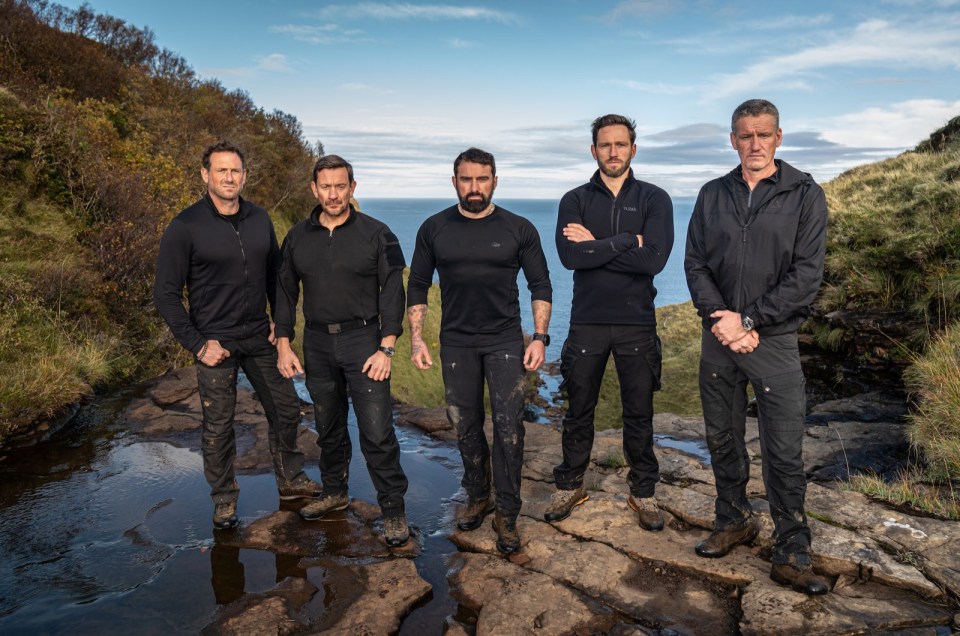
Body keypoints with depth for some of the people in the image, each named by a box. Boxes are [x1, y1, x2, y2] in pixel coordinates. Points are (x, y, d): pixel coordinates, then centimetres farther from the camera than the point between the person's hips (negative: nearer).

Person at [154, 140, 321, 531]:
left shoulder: (260, 220, 4)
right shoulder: (186, 227, -11)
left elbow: (275, 274, 15)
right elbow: (166, 294, -10)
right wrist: (196, 344, -14)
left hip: (260, 338, 5)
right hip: (215, 342, -4)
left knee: (286, 408, 12)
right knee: (218, 426, 5)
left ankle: (290, 480, 33)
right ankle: (224, 499, 26)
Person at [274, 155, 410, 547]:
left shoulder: (376, 234, -5)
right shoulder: (298, 237, 6)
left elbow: (392, 293, -7)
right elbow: (286, 293, 11)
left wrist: (386, 348, -13)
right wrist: (284, 345, 5)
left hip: (364, 340, -4)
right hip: (317, 344, 4)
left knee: (377, 432, -6)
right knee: (328, 426, 17)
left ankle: (393, 509, 8)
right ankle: (334, 493, 36)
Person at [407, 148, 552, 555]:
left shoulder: (519, 229, -3)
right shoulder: (434, 229, 1)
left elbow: (540, 286, 2)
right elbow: (417, 287, 6)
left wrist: (540, 337, -7)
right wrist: (416, 339, -1)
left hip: (505, 341, -2)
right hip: (456, 343, 2)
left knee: (509, 427, -6)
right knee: (465, 426, 11)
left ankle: (506, 515, 9)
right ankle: (477, 497, 32)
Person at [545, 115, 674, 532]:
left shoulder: (654, 199, 0)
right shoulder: (575, 201, 3)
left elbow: (654, 259, -16)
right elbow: (569, 256, -15)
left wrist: (595, 245, -14)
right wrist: (626, 242, -16)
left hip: (637, 324, 0)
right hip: (587, 322, 1)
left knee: (639, 414, 10)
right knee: (579, 411, 12)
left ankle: (643, 492, 27)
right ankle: (570, 486, 29)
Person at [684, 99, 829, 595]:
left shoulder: (805, 195, -2)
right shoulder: (712, 195, 7)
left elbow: (806, 275, -9)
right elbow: (695, 265, 3)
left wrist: (748, 320, -15)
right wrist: (721, 318, -12)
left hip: (774, 340, -3)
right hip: (718, 337, 4)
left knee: (784, 453, 1)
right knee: (722, 439, 14)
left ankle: (791, 556, 14)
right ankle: (735, 521, 34)